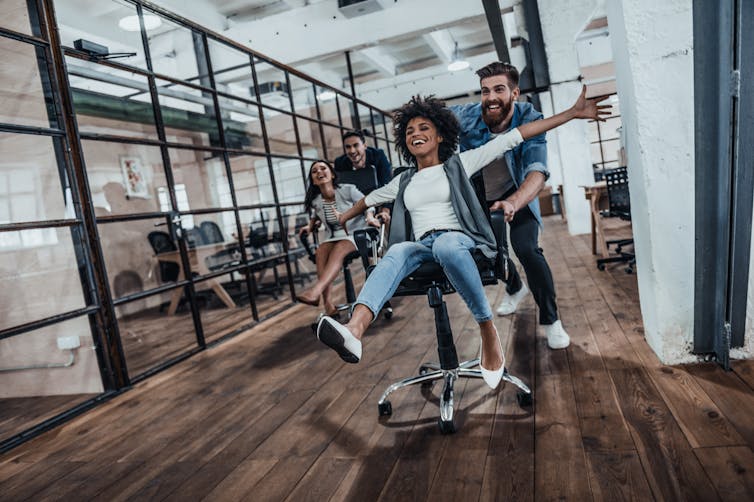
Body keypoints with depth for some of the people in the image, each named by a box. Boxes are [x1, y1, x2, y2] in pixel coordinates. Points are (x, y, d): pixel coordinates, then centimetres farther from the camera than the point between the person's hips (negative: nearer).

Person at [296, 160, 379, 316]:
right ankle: (328, 304, -40)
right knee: (321, 250, -31)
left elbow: (367, 205, 1)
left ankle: (316, 290, -53)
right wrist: (310, 226, 9)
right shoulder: (315, 201, 8)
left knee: (339, 248, -36)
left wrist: (370, 218, -18)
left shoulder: (348, 190, -5)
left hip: (357, 233, -3)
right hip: (333, 237, 4)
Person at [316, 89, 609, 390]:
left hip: (460, 240, -2)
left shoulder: (459, 164, 13)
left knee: (445, 245, -41)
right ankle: (354, 332, -61)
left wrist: (572, 113, 7)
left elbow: (513, 137, 8)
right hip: (422, 248, 3)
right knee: (397, 252, -34)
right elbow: (370, 199, 41)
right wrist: (340, 220, 48)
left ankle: (489, 335, -31)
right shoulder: (404, 181, 25)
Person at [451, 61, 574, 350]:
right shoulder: (466, 117, -26)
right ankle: (515, 288, 49)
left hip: (518, 193, -3)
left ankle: (551, 321, -2)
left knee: (527, 250, -22)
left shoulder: (530, 120, -30)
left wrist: (514, 202, -61)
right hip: (480, 196, 3)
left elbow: (537, 172, -42)